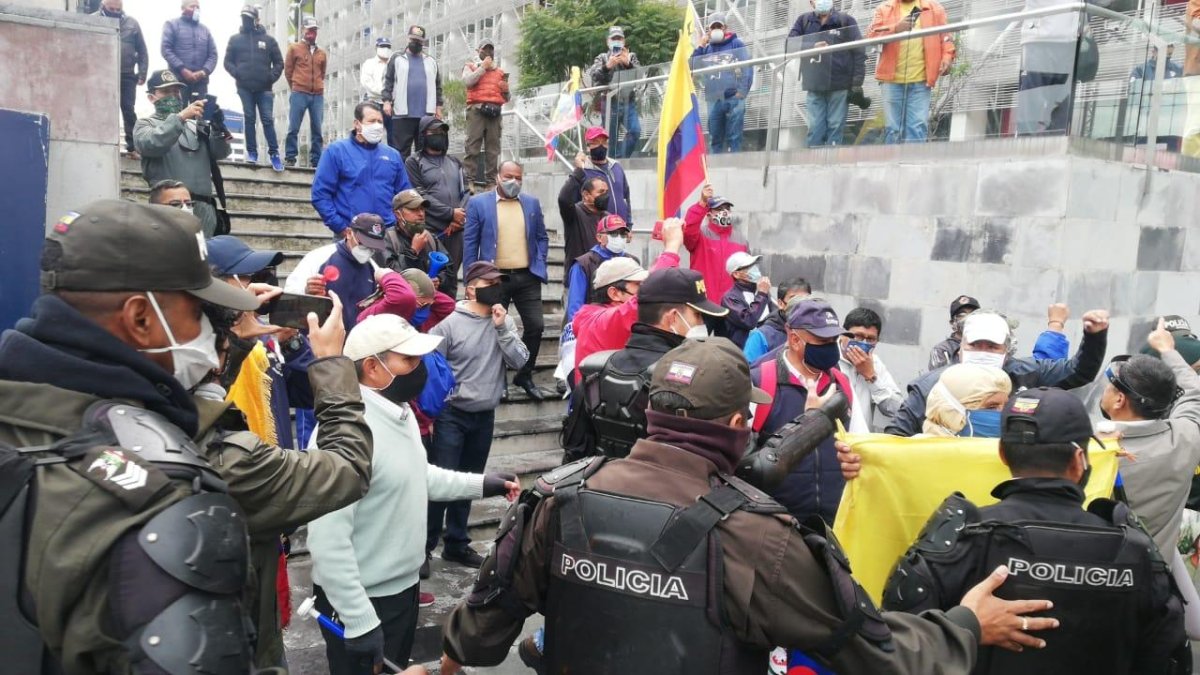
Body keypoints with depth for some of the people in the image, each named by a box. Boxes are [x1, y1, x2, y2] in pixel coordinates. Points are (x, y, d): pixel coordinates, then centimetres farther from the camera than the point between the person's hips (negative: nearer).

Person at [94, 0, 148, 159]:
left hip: (127, 76, 1)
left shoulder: (132, 23, 8)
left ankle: (132, 147, 6)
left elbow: (142, 51, 8)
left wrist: (142, 74, 1)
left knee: (129, 111, 2)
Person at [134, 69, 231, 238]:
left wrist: (217, 125, -7)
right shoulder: (145, 124, 14)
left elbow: (220, 153, 11)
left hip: (203, 205, 3)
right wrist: (180, 117, -14)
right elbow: (150, 144, -8)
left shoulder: (196, 125, 21)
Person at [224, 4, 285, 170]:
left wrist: (272, 77, -5)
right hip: (244, 88, 1)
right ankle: (251, 152, 8)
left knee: (268, 120, -5)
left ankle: (274, 153, -2)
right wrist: (237, 74, -7)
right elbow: (228, 61, 10)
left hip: (264, 88, -1)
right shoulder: (235, 39, 9)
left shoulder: (268, 39, 8)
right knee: (249, 119, 4)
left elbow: (279, 62, 10)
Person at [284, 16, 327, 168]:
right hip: (299, 94, -3)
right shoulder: (294, 48, 6)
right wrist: (295, 87, 10)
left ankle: (316, 160, 6)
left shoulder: (322, 53, 14)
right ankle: (290, 158, 0)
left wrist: (317, 86, 14)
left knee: (317, 129, 2)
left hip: (318, 95, 3)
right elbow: (288, 70, 9)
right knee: (293, 128, -4)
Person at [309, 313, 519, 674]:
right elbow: (329, 541, -28)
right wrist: (360, 623, -25)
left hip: (403, 586, 9)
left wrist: (480, 484, 11)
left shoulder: (399, 410, 3)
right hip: (364, 601, -9)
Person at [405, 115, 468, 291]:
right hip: (430, 231, -5)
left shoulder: (454, 162, 19)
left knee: (451, 279, 7)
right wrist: (451, 213, -10)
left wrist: (460, 218, -4)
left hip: (456, 231, 5)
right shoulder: (414, 162, 3)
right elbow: (421, 196, -6)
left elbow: (466, 191, 13)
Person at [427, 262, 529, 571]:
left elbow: (519, 361, -5)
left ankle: (456, 543, 28)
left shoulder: (504, 322, 3)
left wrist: (502, 328, -13)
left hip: (485, 415, 5)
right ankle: (423, 546, 6)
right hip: (452, 414, -5)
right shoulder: (449, 323, -11)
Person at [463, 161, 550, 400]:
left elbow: (542, 237, 15)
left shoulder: (532, 203, 9)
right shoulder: (478, 203, -1)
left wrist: (540, 264, 2)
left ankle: (525, 375, 17)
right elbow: (470, 242, -1)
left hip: (527, 277, 3)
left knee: (536, 325, 0)